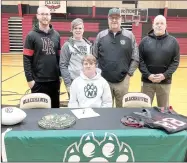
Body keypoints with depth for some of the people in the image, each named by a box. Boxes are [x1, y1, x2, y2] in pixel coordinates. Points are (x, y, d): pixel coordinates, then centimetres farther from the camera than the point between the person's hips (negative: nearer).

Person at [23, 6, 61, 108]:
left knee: (55, 106, 16)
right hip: (38, 81, -4)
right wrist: (29, 79, -12)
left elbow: (59, 56, 10)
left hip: (54, 80, 4)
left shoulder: (56, 35, 7)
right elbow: (27, 59, -8)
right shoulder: (31, 35, -5)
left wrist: (60, 75, 8)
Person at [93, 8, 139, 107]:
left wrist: (129, 73, -2)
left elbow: (135, 58, 2)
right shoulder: (101, 36, 3)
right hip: (104, 80, 1)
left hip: (123, 81, 0)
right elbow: (94, 57, 6)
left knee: (122, 108, 13)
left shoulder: (129, 36, 1)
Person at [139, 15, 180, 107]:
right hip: (147, 81, 0)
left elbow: (175, 61, -1)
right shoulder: (145, 41, 1)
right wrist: (148, 75, -14)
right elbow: (140, 60, -3)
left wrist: (165, 75, -13)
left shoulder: (173, 41, 3)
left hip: (165, 82, 1)